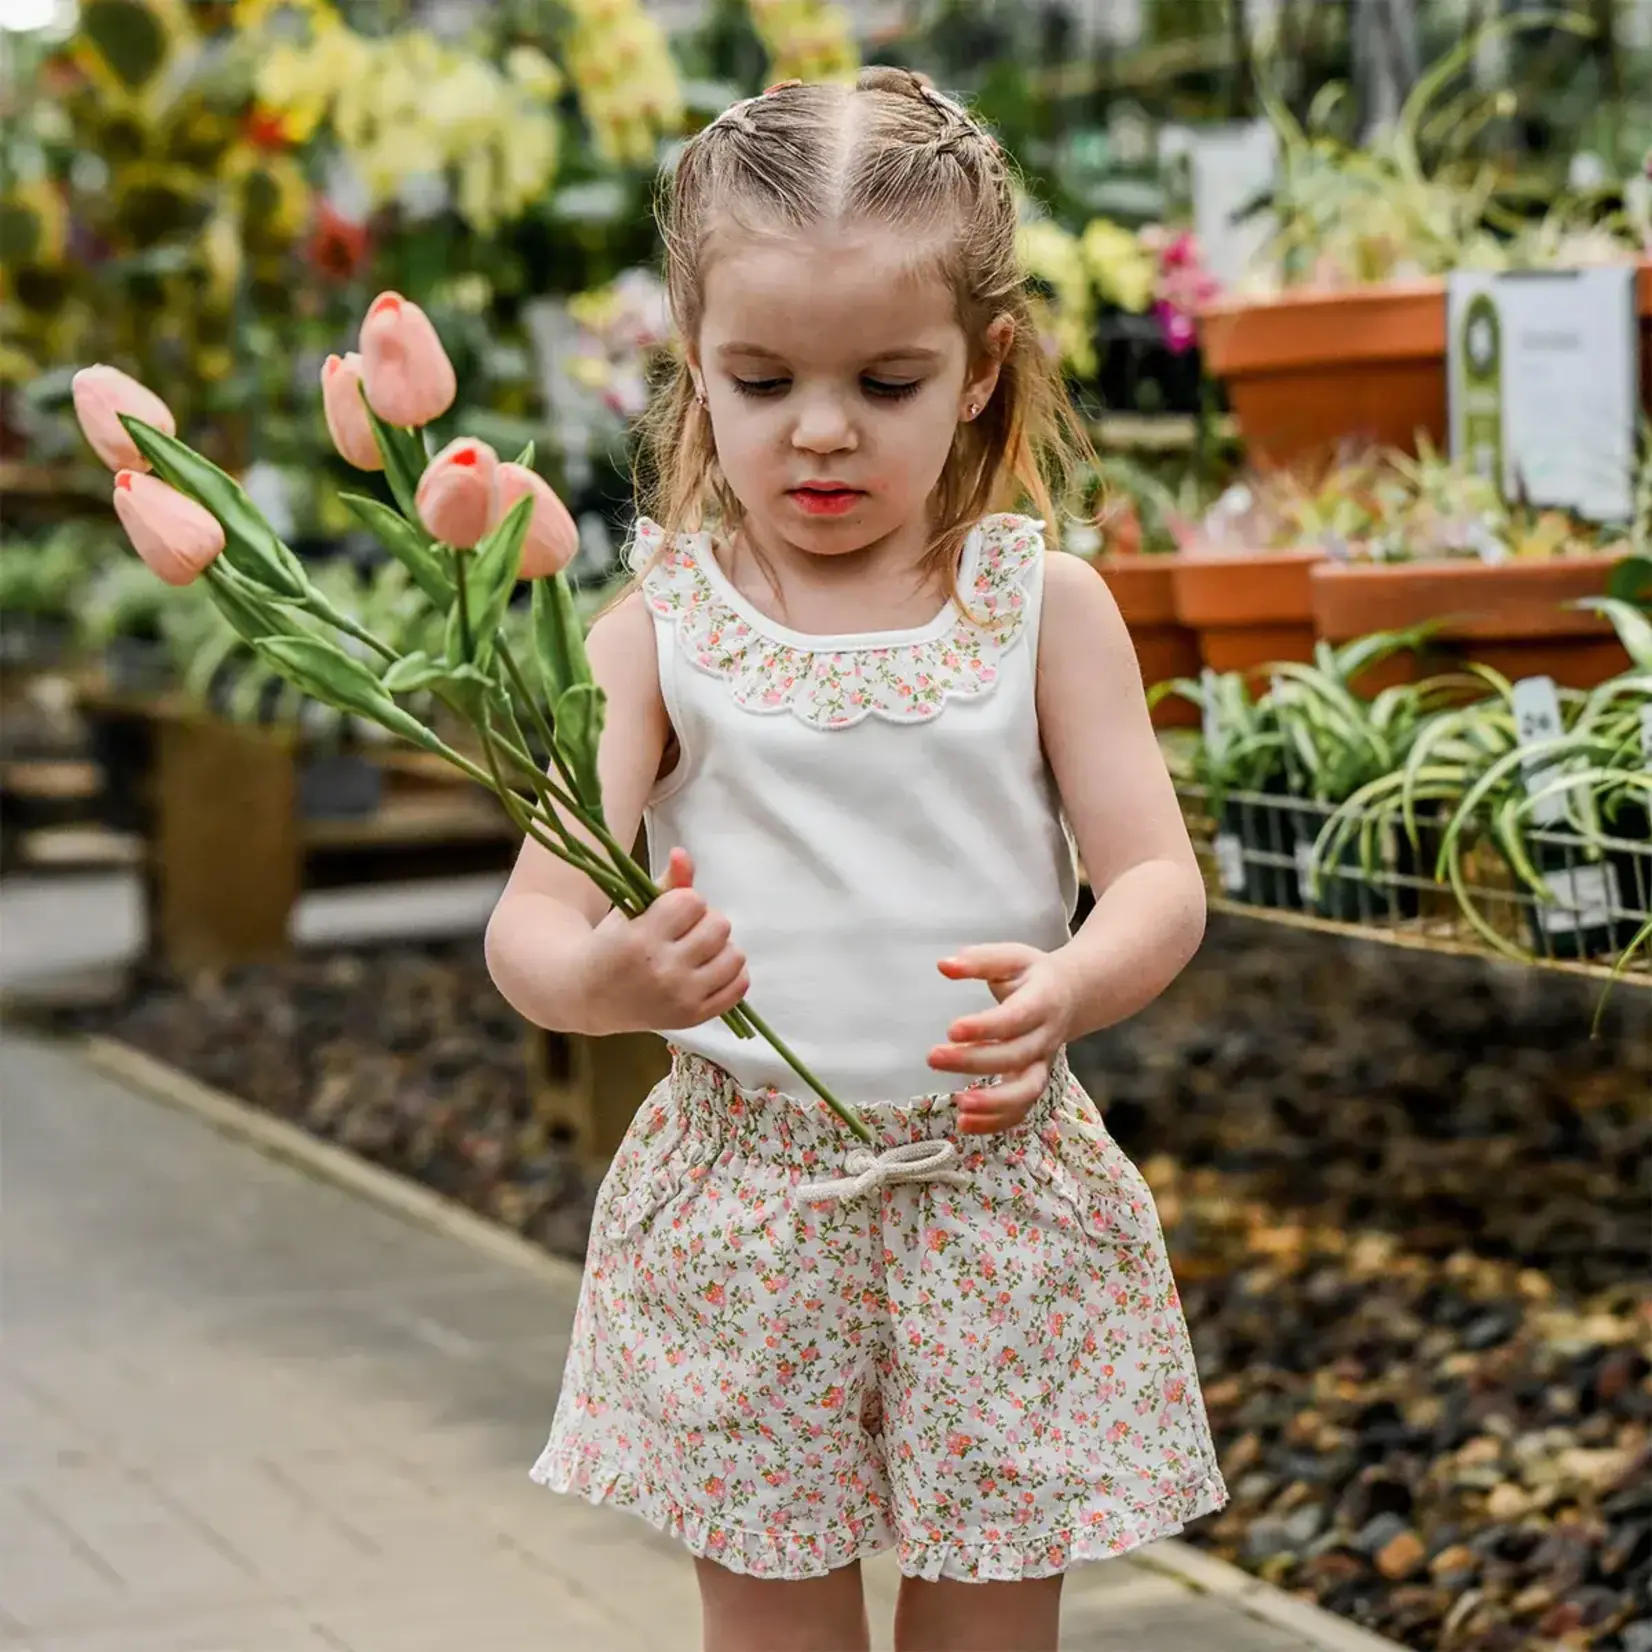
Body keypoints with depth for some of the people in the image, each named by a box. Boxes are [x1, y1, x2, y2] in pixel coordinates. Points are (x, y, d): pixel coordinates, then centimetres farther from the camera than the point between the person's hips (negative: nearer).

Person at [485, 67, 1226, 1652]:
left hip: (997, 1188, 0)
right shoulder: (659, 629, -3)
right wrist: (604, 977, -31)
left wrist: (1067, 989, -28)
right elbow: (528, 924, -8)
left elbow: (1161, 883, -5)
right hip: (744, 1206, 0)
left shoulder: (1043, 604, -1)